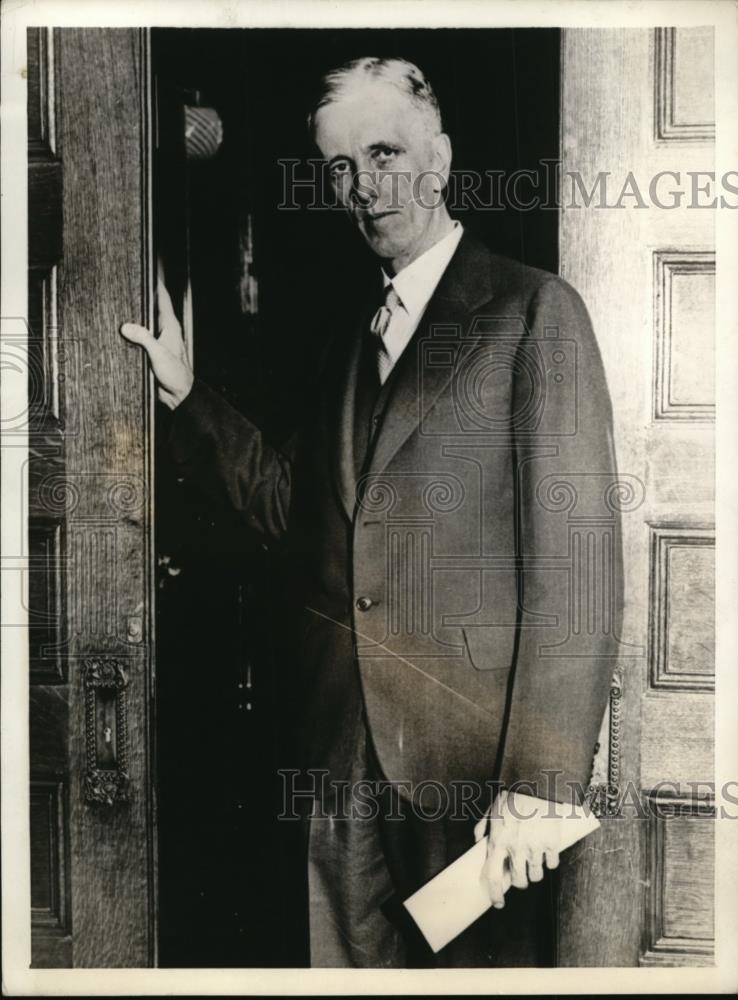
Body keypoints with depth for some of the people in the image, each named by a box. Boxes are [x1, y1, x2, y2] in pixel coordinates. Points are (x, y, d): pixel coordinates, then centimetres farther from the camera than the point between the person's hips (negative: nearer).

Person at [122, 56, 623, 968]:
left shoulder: (534, 310, -8)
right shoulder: (352, 334, 13)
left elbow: (578, 555, -13)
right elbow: (289, 501, 10)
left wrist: (541, 783, -16)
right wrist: (182, 391, -1)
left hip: (469, 741, -5)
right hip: (343, 742, 6)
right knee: (350, 959, 18)